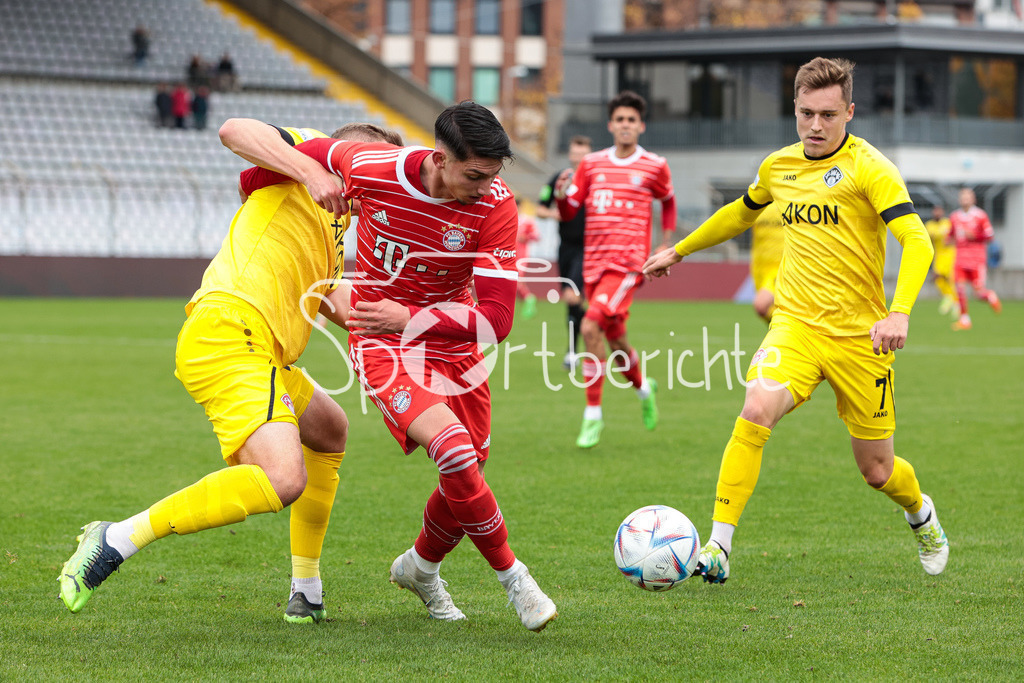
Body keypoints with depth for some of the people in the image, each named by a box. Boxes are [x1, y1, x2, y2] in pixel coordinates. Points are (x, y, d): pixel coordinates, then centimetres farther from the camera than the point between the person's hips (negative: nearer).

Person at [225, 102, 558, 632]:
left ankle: (420, 568, 40)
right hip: (382, 344, -3)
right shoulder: (371, 170, -22)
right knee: (455, 450, -25)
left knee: (467, 473, 9)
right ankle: (511, 575, -7)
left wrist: (410, 318, -25)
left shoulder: (494, 204, -21)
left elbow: (497, 316, -23)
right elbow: (314, 151, 3)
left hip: (452, 345, 3)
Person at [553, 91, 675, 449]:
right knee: (614, 340, 9)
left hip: (628, 261, -4)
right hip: (594, 262, 4)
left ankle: (593, 414, -15)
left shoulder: (654, 167, 2)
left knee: (591, 325, -23)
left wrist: (666, 246, 14)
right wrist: (561, 195, -11)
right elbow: (569, 213, 11)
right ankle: (643, 387, 40)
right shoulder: (591, 164, 9)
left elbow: (668, 201, 21)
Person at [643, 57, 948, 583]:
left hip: (859, 335, -3)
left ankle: (921, 514, 43)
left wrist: (899, 313, -34)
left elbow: (916, 242, -19)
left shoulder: (867, 167, -10)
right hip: (795, 325, 3)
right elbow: (740, 214, 30)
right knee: (755, 412, -27)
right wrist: (679, 251, 38)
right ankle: (718, 547, -24)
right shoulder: (778, 167, 8)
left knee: (876, 470, 7)